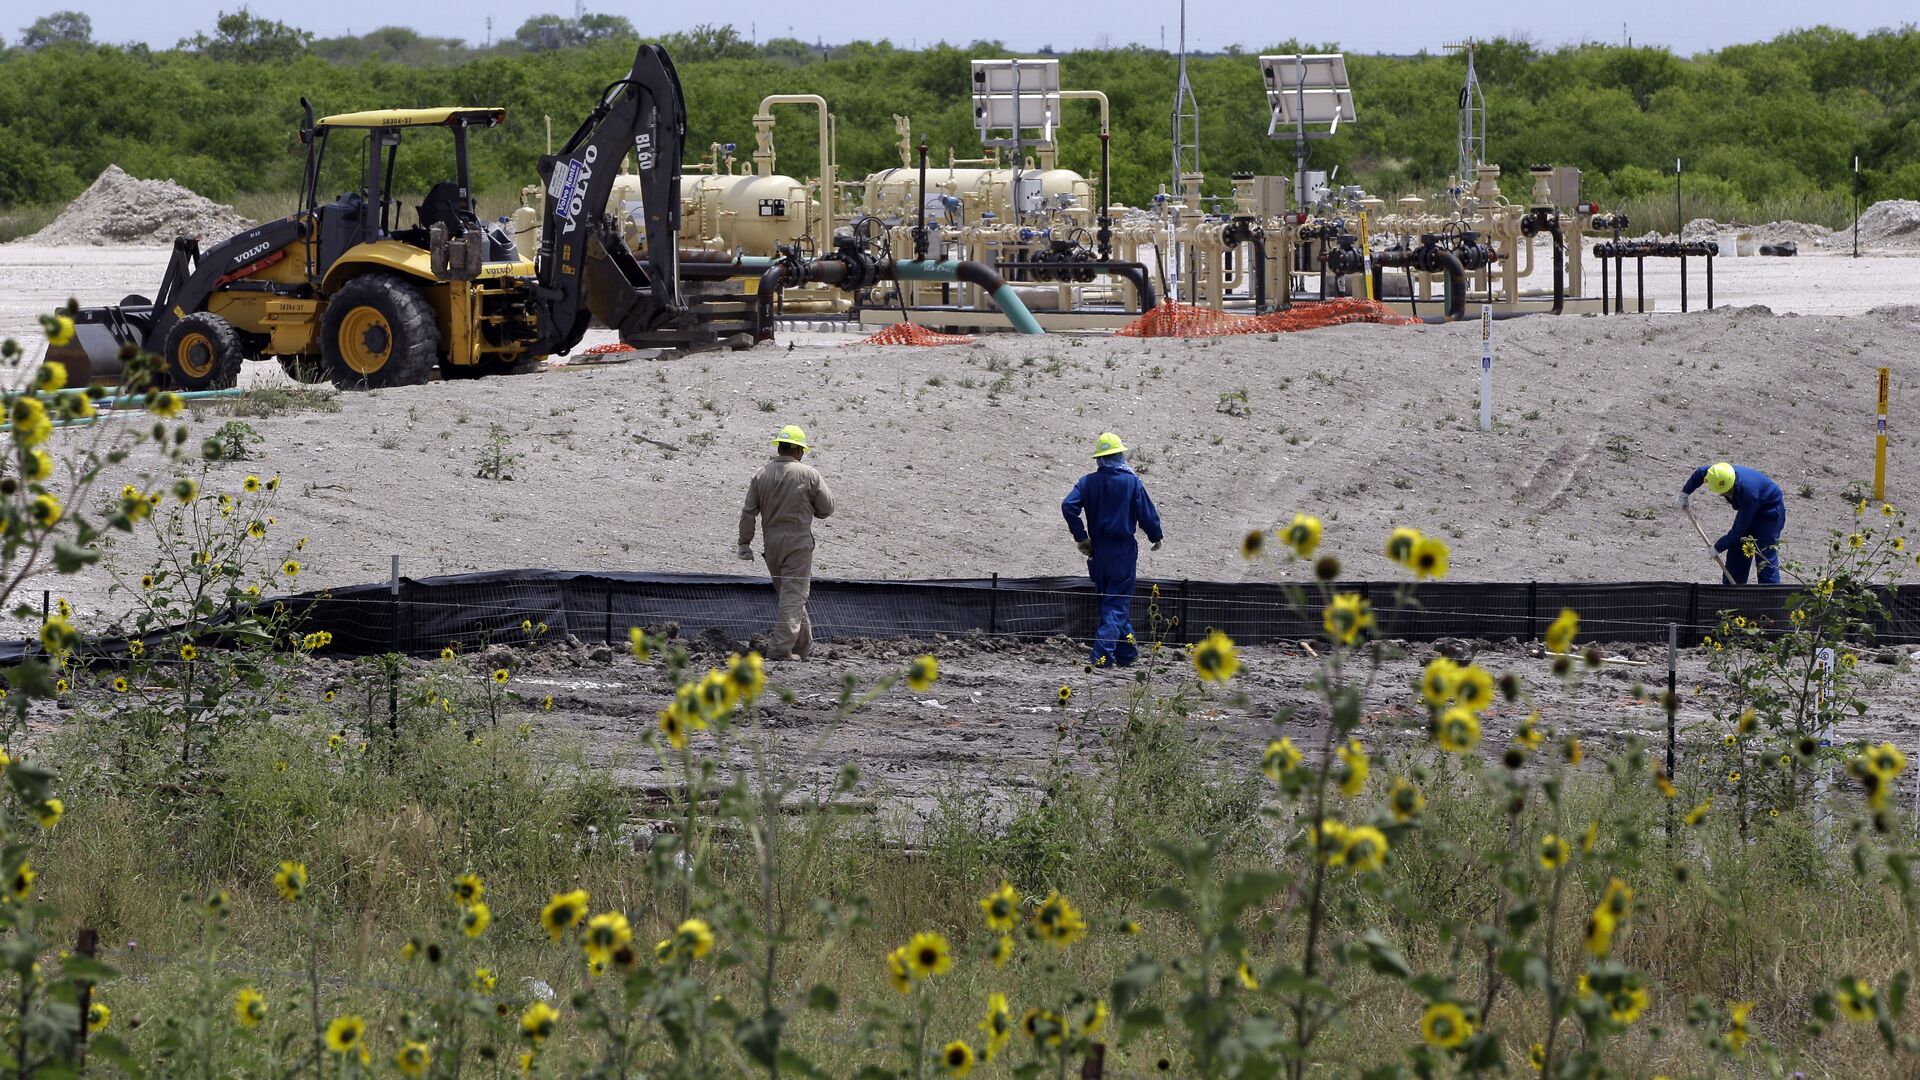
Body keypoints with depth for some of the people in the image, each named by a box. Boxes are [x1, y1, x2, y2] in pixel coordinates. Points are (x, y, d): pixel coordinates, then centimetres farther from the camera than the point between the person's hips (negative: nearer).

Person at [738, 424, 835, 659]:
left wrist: (744, 543, 8)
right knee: (794, 595, -4)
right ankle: (781, 649, -13)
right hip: (798, 542, -5)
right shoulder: (809, 475, -8)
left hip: (772, 543, 5)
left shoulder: (761, 474, 2)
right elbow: (827, 508, -1)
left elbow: (748, 512, 2)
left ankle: (804, 645, 26)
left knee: (787, 593, 17)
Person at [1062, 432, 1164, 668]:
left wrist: (1081, 538, -4)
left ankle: (1127, 652, 24)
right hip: (1124, 551, -3)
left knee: (1110, 601, 17)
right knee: (1117, 602, 0)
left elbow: (1068, 506, -13)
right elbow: (1148, 514, -6)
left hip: (1098, 551, 3)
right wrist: (1156, 537, 14)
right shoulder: (1131, 482, -6)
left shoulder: (1088, 482, -1)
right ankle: (1103, 655, -14)